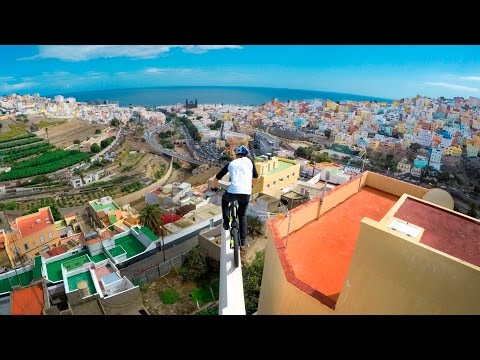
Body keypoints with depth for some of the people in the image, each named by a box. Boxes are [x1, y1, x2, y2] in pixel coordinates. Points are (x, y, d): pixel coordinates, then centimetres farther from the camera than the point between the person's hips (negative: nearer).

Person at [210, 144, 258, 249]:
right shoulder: (249, 161, 14)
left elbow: (218, 177, 23)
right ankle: (243, 242, 21)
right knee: (242, 215, 22)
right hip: (246, 193, 0)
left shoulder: (231, 164, 17)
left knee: (224, 200, 36)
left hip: (232, 192, 0)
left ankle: (226, 223, 28)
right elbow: (255, 176, 25)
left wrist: (213, 185, 42)